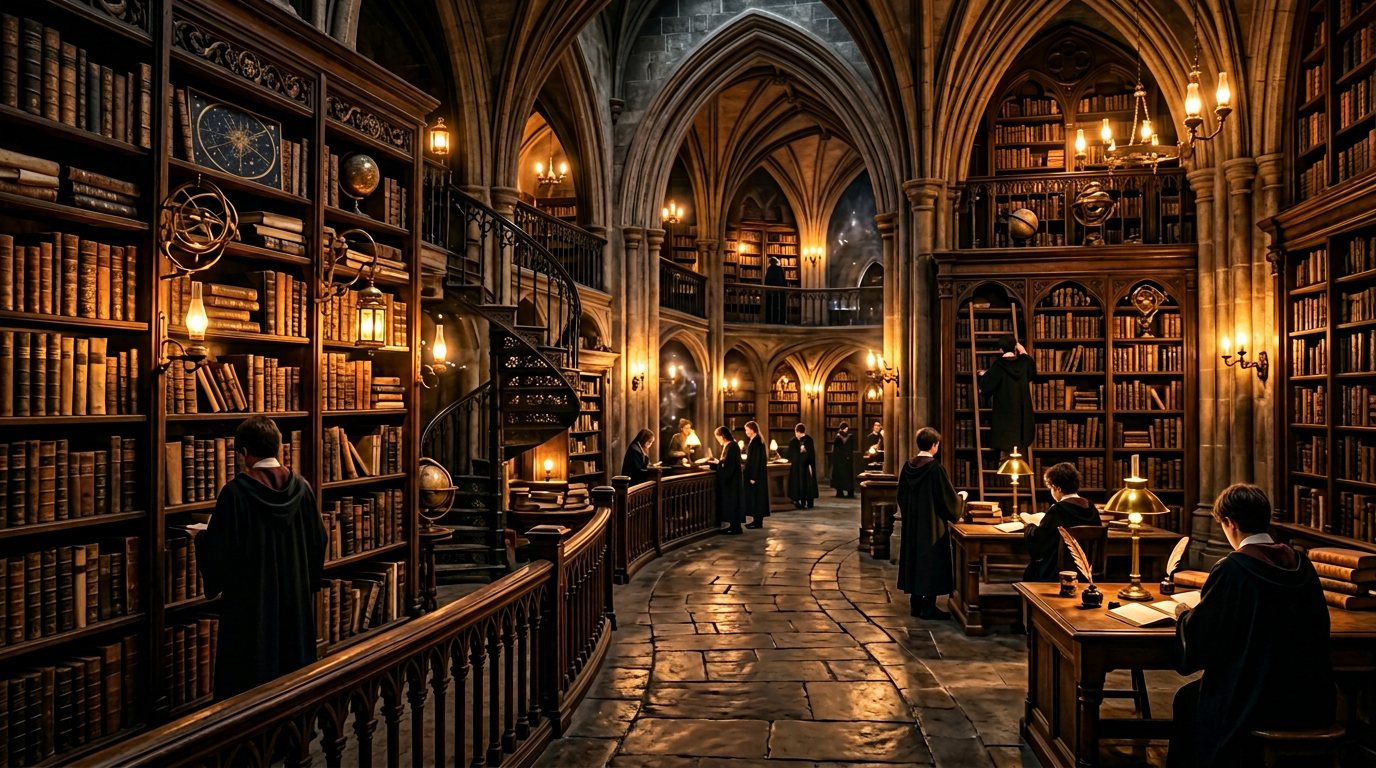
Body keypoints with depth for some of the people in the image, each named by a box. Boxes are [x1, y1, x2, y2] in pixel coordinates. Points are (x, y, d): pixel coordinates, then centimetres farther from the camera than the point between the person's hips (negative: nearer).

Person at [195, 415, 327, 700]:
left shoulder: (236, 492, -16)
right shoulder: (301, 488, -3)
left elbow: (219, 548, -12)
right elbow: (318, 541, 2)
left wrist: (201, 536, 9)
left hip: (250, 601, -4)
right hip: (295, 598, 4)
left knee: (249, 676, 8)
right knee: (294, 663, 16)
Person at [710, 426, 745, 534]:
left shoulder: (731, 446, -18)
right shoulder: (729, 446, 12)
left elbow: (729, 464, -23)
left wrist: (717, 462, -11)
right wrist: (717, 462, 6)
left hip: (732, 479, -10)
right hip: (730, 479, 10)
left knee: (732, 501, -5)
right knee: (731, 502, 12)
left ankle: (736, 527, -1)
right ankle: (734, 525, 17)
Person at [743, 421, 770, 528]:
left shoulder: (757, 442, -18)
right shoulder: (753, 440, 12)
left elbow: (757, 460, -21)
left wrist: (753, 477, -21)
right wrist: (751, 475, 21)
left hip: (757, 474, -10)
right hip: (754, 472, 10)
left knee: (756, 496, -4)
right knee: (754, 496, 12)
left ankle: (758, 522, 1)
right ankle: (756, 520, 17)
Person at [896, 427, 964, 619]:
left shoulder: (908, 466, 1)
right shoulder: (935, 467, -18)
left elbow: (901, 496, 10)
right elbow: (948, 496, -13)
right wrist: (960, 499, 7)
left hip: (911, 523, 7)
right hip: (932, 523, -7)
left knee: (915, 558, 13)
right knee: (931, 561, 1)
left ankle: (916, 603, 19)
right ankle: (928, 607, 5)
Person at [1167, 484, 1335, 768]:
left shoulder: (1231, 569, -18)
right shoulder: (1302, 564, 0)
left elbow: (1197, 639, -12)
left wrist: (1184, 616, 10)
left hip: (1262, 704, -6)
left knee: (1188, 700, 20)